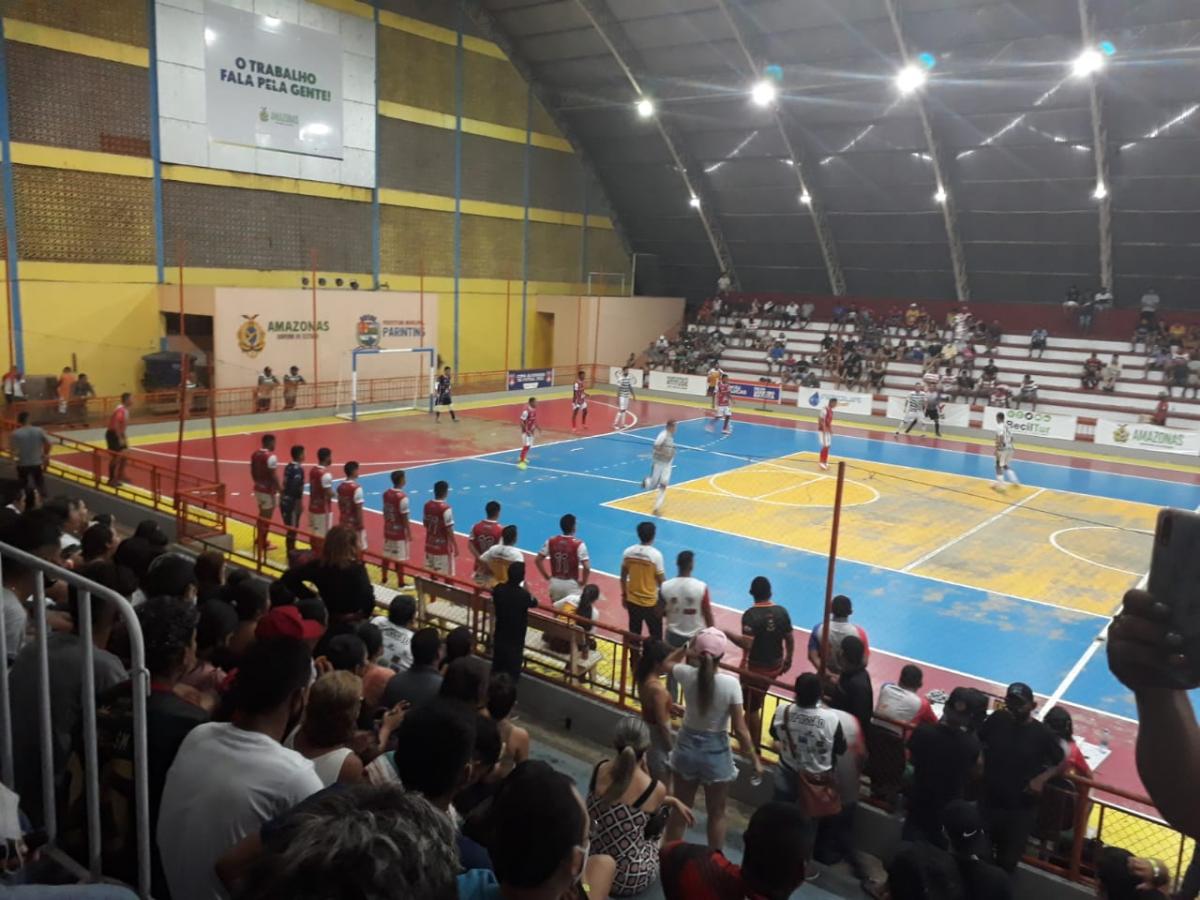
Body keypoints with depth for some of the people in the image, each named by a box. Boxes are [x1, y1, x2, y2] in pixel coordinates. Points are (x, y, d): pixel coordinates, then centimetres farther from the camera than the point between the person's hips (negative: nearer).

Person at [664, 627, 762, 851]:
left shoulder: (687, 675, -15)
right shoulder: (730, 683, -22)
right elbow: (740, 729, -18)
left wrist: (688, 646, 11)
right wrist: (755, 760, -6)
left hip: (687, 746, 3)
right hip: (716, 751, -3)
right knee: (716, 814, 19)